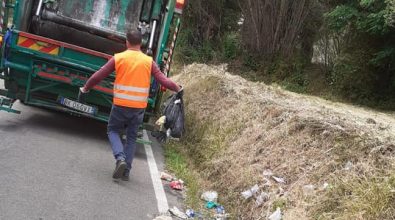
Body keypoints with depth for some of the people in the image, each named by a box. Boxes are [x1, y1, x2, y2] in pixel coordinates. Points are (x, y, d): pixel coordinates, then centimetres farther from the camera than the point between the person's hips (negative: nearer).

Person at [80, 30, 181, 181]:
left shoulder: (118, 58, -3)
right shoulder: (148, 61, -1)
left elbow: (98, 76, -1)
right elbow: (163, 81, -3)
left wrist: (86, 88, 15)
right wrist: (177, 88, 15)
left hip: (120, 105, -2)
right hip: (139, 107, 2)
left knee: (113, 130, 19)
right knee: (131, 137, 17)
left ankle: (120, 158, -5)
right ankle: (126, 171, 16)